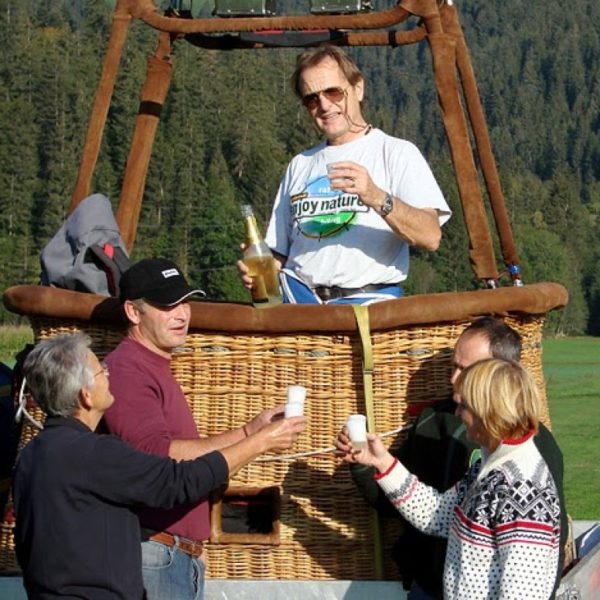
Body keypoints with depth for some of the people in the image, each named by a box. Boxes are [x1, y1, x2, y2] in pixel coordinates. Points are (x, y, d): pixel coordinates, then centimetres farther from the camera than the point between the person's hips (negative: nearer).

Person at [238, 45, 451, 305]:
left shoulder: (397, 152, 7)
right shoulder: (300, 164, 26)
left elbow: (430, 237, -8)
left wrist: (377, 198, -23)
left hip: (366, 301, -5)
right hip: (297, 297, 5)